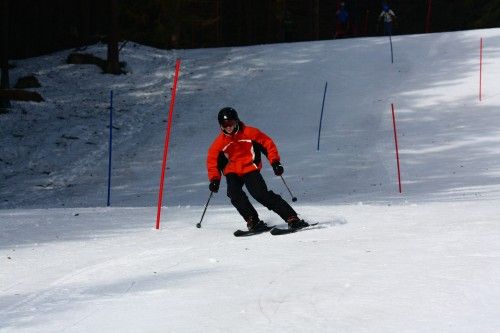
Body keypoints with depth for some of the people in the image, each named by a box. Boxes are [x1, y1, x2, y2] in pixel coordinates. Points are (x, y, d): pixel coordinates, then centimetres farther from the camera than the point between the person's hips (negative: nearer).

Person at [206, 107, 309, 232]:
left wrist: (275, 162, -9)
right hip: (232, 172, 3)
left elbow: (267, 143, -2)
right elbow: (212, 160, 6)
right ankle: (253, 221, -20)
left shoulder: (249, 133, -8)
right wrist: (214, 179, -5)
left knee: (261, 194, -20)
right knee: (235, 194, -25)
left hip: (250, 169, -3)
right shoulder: (219, 142, -2)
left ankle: (292, 218, -20)